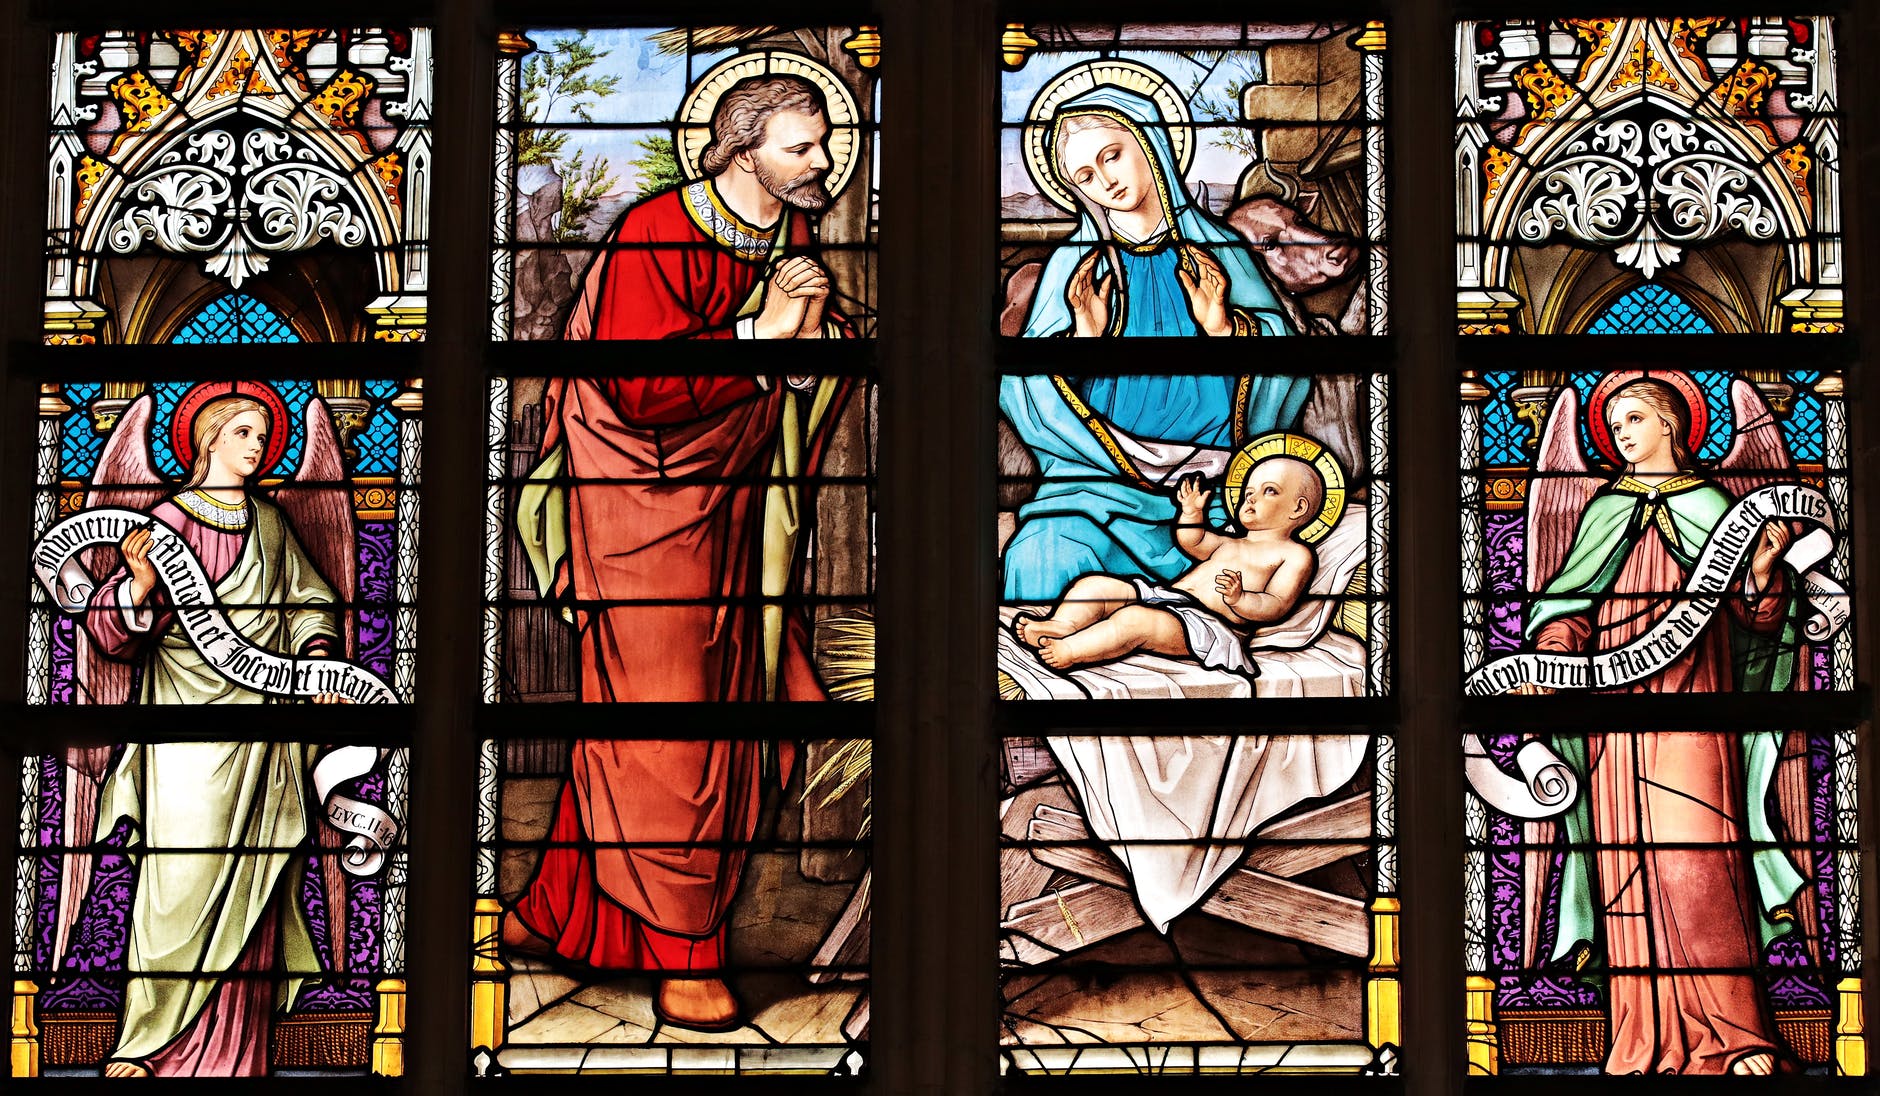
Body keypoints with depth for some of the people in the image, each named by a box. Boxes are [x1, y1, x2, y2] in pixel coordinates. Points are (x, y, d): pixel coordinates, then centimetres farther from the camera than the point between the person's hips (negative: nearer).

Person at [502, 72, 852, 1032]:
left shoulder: (792, 235, 6)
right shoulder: (657, 236, -18)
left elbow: (825, 369, 10)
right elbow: (637, 389, -27)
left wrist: (811, 327, -11)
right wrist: (757, 334, -23)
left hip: (728, 507, 8)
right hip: (639, 508, -8)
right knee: (662, 729, -5)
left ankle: (561, 915, 24)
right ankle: (682, 957, 5)